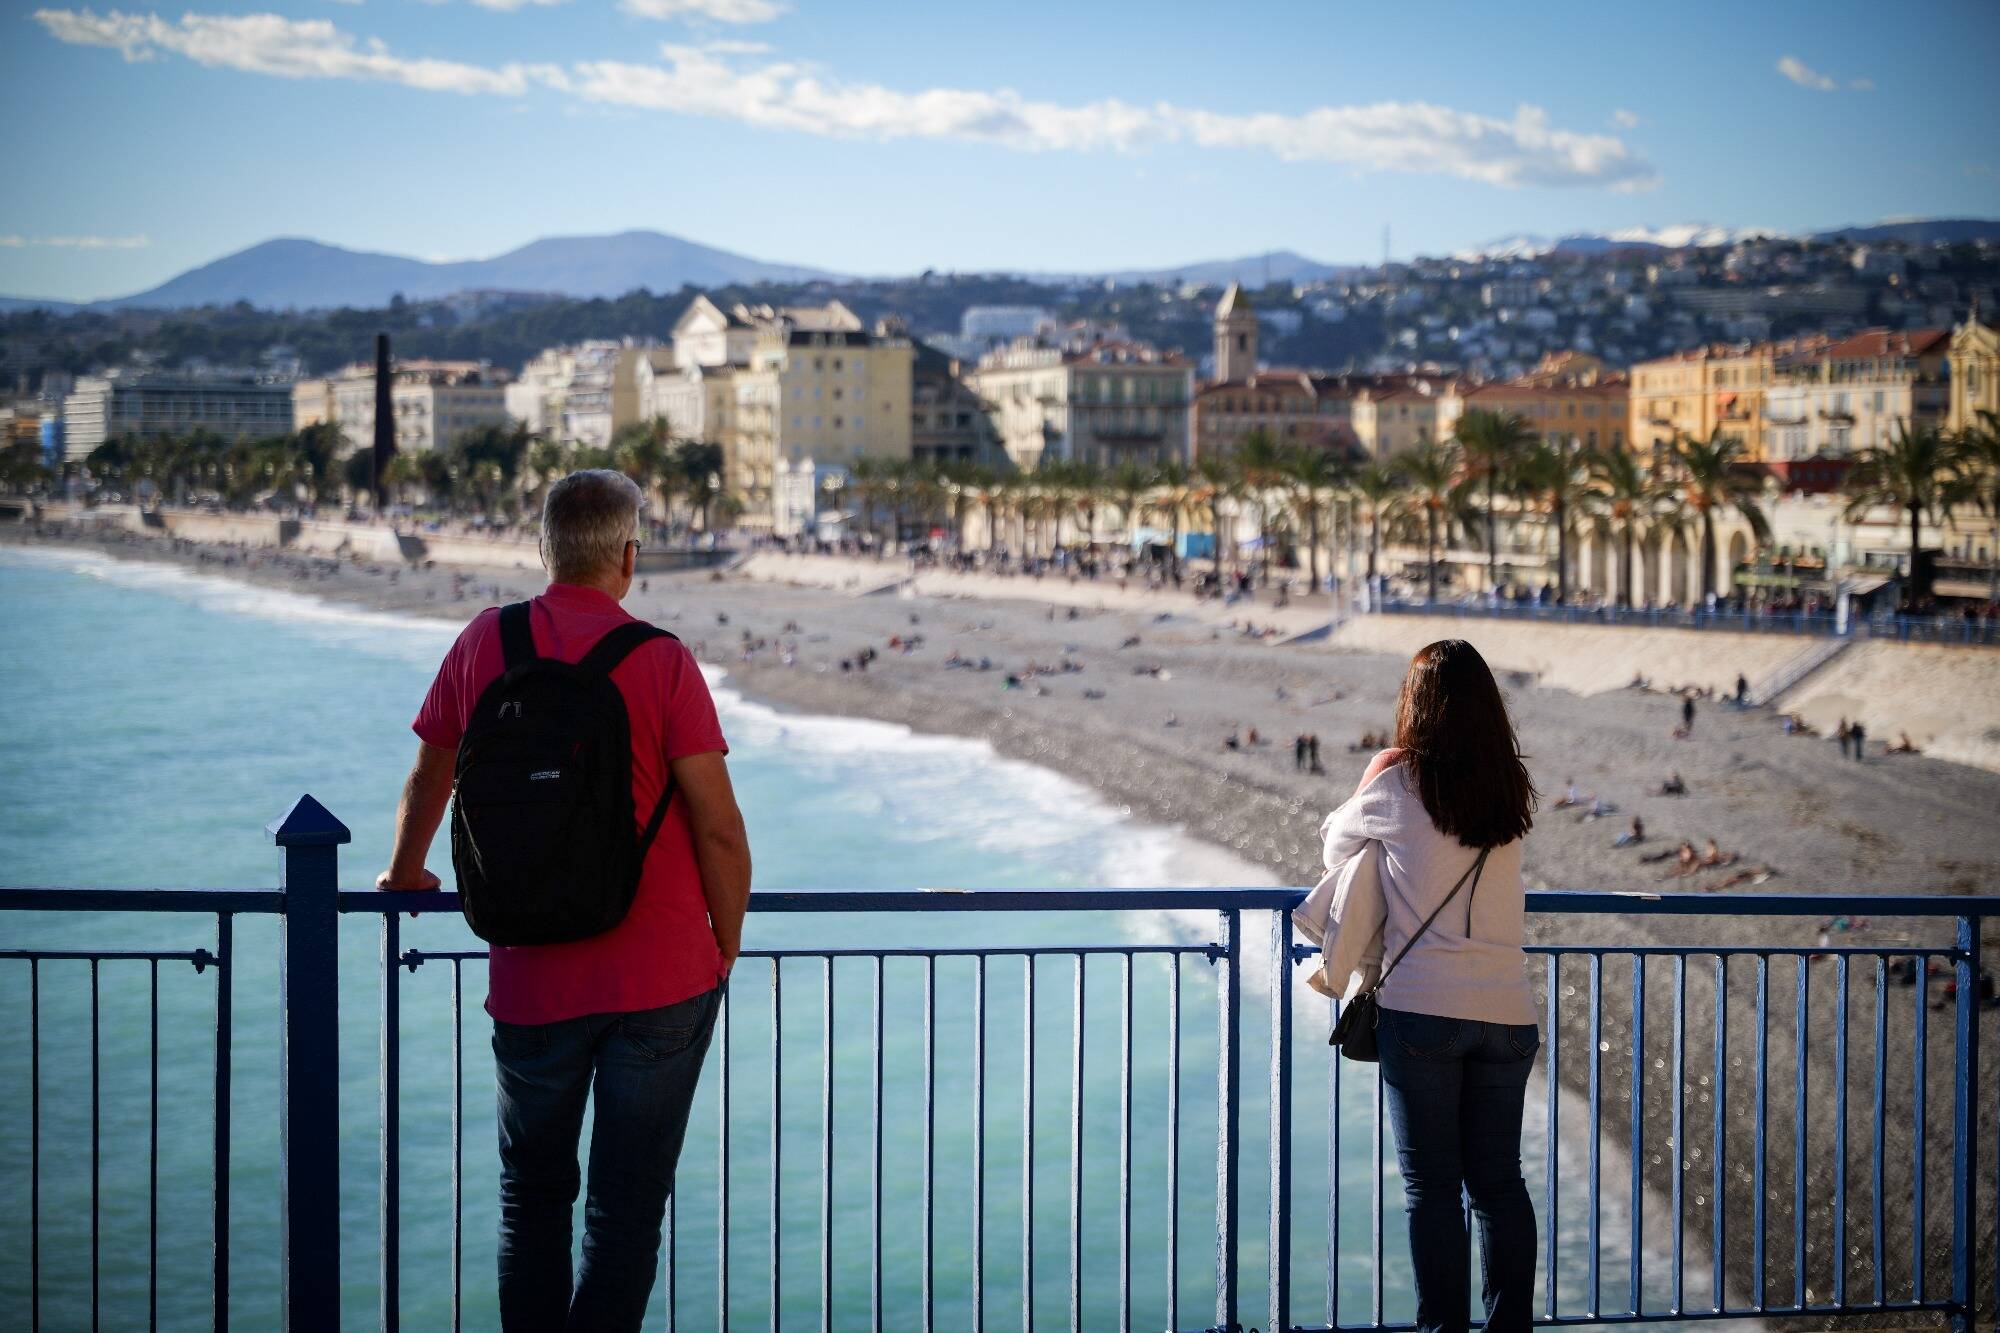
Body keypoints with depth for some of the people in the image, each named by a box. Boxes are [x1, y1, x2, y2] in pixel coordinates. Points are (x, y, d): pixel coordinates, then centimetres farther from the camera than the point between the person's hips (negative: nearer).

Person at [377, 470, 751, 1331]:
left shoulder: (486, 642, 1)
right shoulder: (661, 661, -9)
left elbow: (429, 777, 17)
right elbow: (719, 829, -11)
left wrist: (405, 871, 36)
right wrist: (725, 953, 3)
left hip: (532, 983, 3)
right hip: (664, 982, -2)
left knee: (532, 1195, 19)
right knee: (627, 1210, 5)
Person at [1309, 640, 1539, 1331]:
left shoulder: (1398, 785, -3)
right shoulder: (1510, 791, 8)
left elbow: (1337, 850, 14)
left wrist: (1365, 790, 31)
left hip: (1424, 1010, -4)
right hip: (1507, 1009, 4)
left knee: (1431, 1183, 1)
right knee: (1499, 1179, 11)